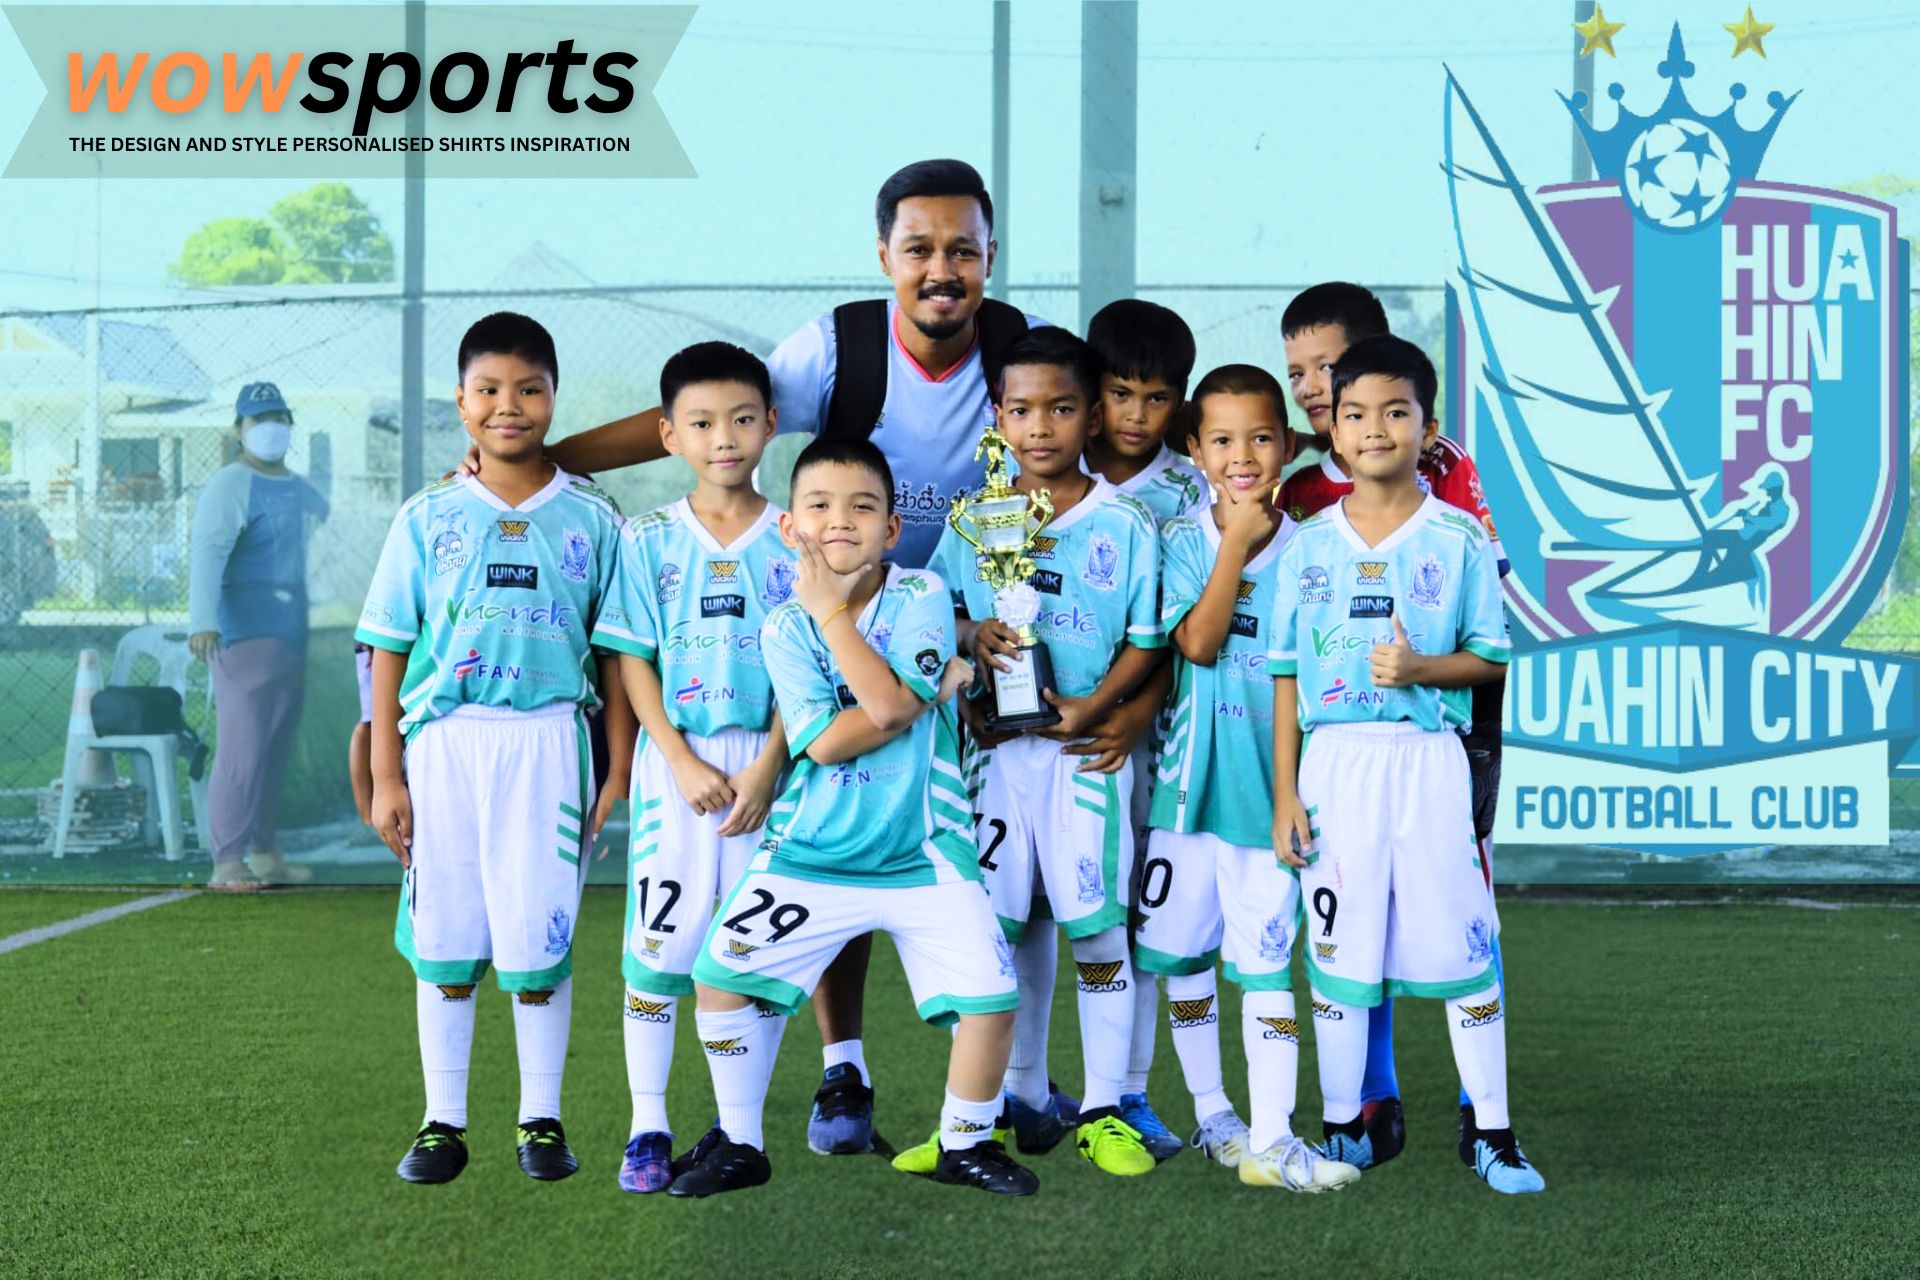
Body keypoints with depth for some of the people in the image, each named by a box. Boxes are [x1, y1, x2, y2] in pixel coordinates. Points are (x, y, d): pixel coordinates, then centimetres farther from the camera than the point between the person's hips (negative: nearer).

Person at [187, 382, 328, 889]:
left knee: (278, 751, 12)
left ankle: (266, 852, 20)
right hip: (244, 637, -8)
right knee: (242, 749, -12)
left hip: (292, 638, 8)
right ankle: (226, 862, -12)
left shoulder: (301, 490, 16)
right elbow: (207, 552, -23)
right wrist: (202, 621, -36)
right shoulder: (230, 486, -10)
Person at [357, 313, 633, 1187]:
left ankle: (541, 1120, 15)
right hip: (443, 743, 1)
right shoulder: (427, 518, 6)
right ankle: (442, 1122, 16)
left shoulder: (591, 520, 5)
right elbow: (389, 649, 5)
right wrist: (385, 777, 0)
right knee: (443, 934, 5)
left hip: (548, 739, -1)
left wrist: (618, 772, 3)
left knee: (541, 934, 1)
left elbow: (616, 656, 8)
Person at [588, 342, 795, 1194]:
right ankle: (648, 1129, 8)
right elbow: (633, 662, 0)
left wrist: (767, 767, -11)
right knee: (658, 941, -2)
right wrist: (684, 762, -10)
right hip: (675, 763, 0)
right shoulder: (649, 540, 3)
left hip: (767, 764, 0)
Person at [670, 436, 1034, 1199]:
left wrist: (831, 608, -16)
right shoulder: (785, 626, -2)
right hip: (812, 850, 1)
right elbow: (825, 743, -14)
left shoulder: (921, 597, -5)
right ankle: (739, 1145, 14)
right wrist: (937, 689, -18)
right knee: (720, 973, -6)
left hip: (922, 852, -1)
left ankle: (965, 1144, 17)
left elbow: (888, 703, -21)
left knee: (989, 999, -8)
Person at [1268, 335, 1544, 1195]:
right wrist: (1284, 793, 1)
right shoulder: (1308, 545, 5)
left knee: (1460, 937, 0)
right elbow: (1287, 675, 5)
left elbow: (1489, 658, 3)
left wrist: (1420, 668, -17)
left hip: (1429, 760, -1)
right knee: (1337, 946, 6)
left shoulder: (1459, 541, 1)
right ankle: (1340, 1127, 18)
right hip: (1335, 760, 1)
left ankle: (1489, 1129, 12)